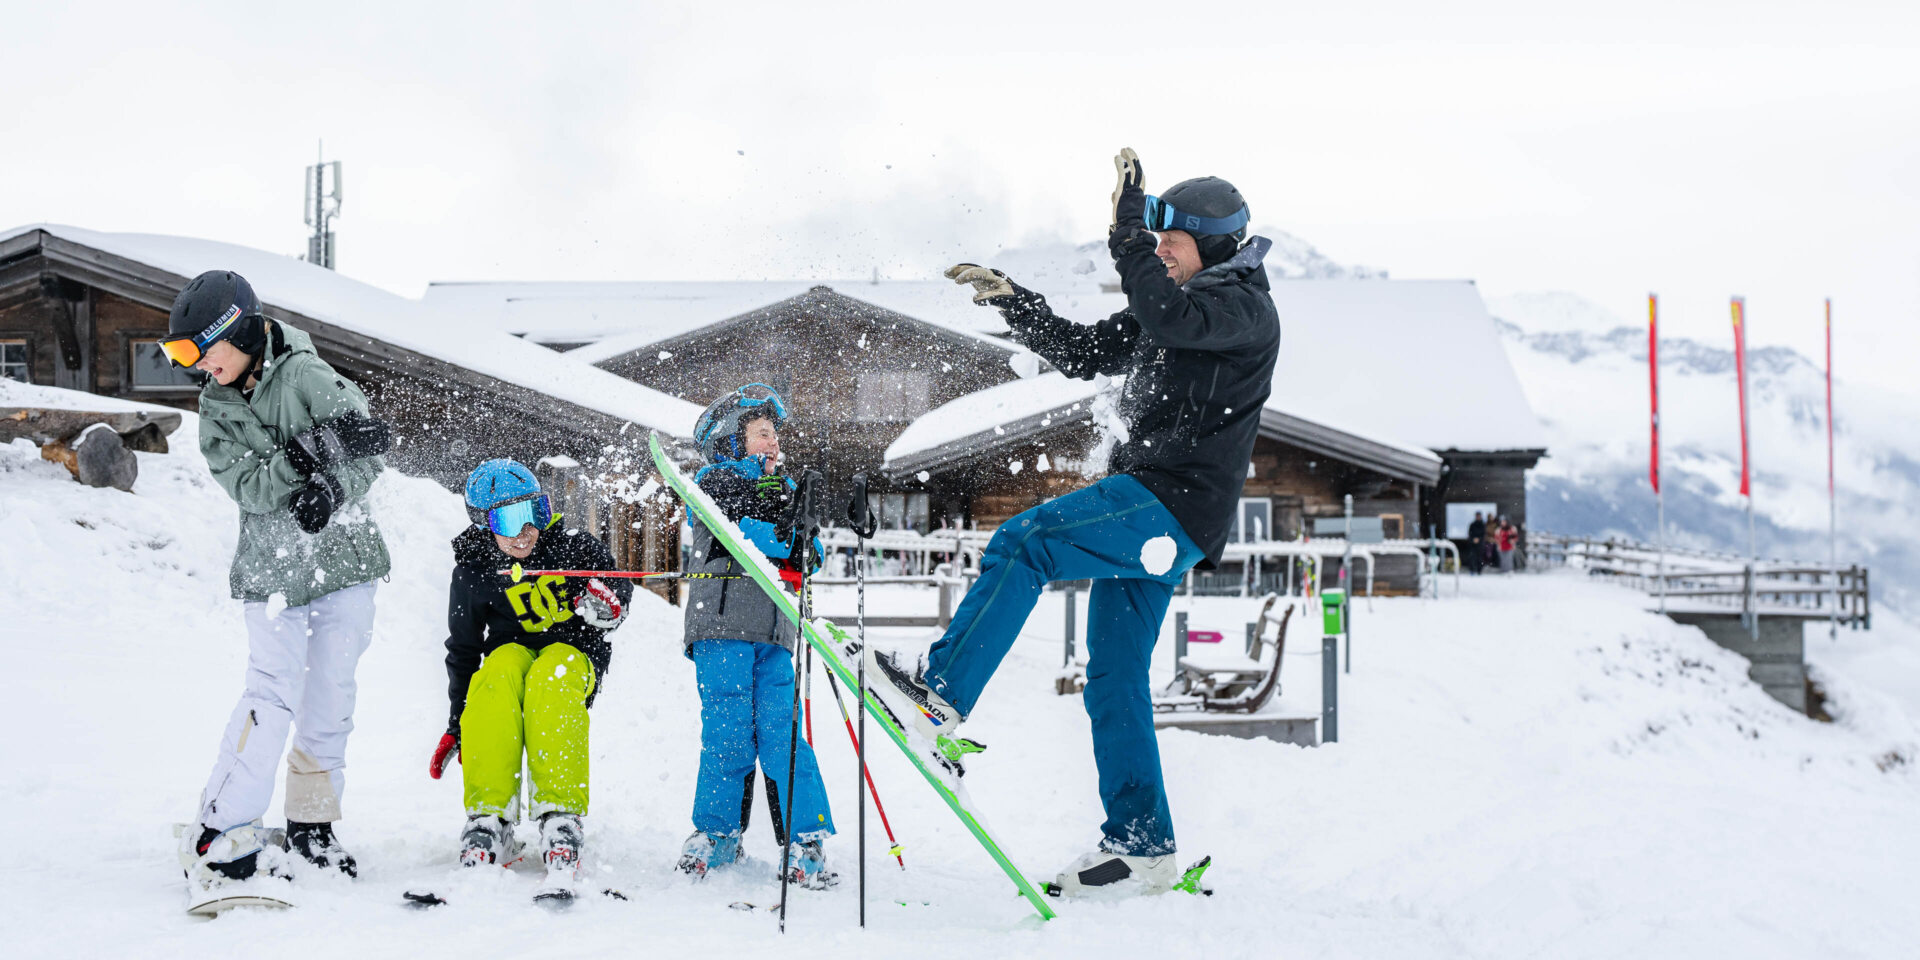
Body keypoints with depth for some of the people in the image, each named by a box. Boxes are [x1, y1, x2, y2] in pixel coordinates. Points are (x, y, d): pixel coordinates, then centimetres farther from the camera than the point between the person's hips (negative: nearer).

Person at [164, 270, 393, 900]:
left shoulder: (304, 374, -5)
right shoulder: (216, 410, 4)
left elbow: (371, 448, -13)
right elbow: (249, 487, -11)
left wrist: (333, 492, -30)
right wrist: (303, 455, -27)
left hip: (344, 562, 0)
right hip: (271, 572, 1)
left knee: (331, 698, 5)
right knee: (272, 698, -11)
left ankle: (312, 823, 20)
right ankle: (220, 835, -8)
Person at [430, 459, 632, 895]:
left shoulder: (572, 547, -4)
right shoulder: (472, 574, 0)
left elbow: (617, 582, 4)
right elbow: (462, 654, 8)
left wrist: (608, 598, -22)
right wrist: (456, 726, 5)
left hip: (574, 653, -1)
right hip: (512, 652, 1)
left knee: (552, 676, -37)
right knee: (498, 670, -35)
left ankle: (561, 815, -45)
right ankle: (488, 818, -38)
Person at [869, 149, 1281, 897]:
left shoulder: (1245, 308, -6)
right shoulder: (1174, 313, 22)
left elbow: (1166, 317, -26)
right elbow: (1084, 353, 25)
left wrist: (1125, 225, -22)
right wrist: (1010, 299, 14)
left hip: (1174, 510, -10)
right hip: (1147, 513, 10)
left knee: (1022, 543, -22)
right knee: (1115, 680, 8)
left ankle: (939, 696, -26)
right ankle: (1142, 845, 11)